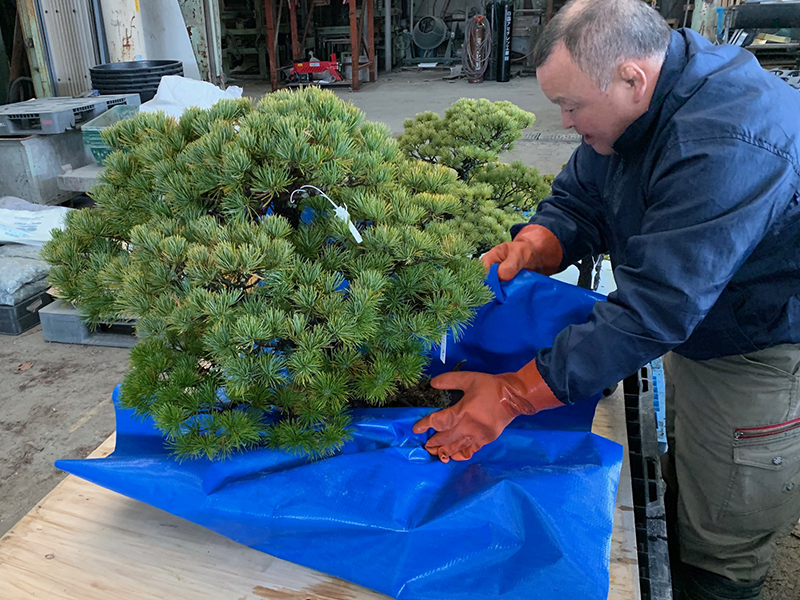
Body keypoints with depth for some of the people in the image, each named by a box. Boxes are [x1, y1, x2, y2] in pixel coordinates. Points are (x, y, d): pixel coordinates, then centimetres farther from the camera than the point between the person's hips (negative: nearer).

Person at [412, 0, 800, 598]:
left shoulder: (727, 145, -35)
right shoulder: (642, 102, -6)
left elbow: (654, 308, -38)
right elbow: (580, 202, 0)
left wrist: (515, 394, -35)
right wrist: (531, 245, -24)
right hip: (698, 325, 8)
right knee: (685, 491, 26)